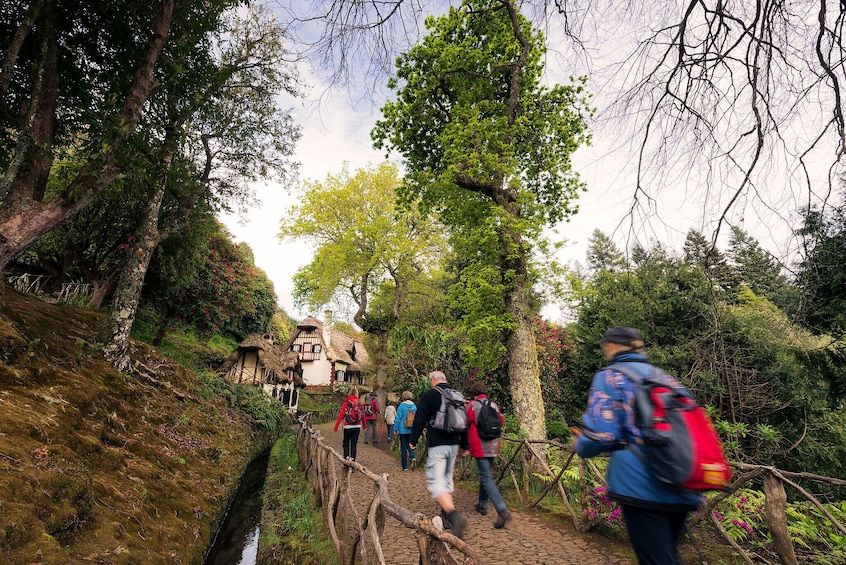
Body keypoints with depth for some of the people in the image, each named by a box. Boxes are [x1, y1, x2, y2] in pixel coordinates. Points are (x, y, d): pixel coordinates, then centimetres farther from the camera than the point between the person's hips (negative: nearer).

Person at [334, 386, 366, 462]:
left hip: (348, 426, -2)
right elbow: (363, 414, 3)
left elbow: (341, 415, -10)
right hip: (357, 426, 2)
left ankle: (346, 456, -1)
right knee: (354, 444, 10)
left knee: (346, 443, 15)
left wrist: (336, 426, -6)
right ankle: (352, 459, 9)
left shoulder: (346, 402, -7)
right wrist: (364, 426, 13)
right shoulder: (359, 402, 0)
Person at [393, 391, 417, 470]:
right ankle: (412, 457, -13)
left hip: (403, 430, -3)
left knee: (403, 447, 7)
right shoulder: (414, 406, 1)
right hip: (412, 430, 3)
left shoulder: (402, 406, -9)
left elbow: (398, 418, -9)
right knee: (410, 445, 15)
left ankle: (405, 467, 11)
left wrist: (395, 429, -1)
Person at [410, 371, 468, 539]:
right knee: (447, 479, 20)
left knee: (435, 482, -7)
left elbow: (420, 419, -8)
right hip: (454, 444, 7)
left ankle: (454, 515, -23)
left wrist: (413, 440, 5)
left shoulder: (429, 395, -7)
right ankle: (447, 512, 28)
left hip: (437, 445, -7)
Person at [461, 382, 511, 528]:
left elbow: (465, 427, -2)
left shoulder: (471, 406, -6)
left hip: (479, 447, -6)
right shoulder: (494, 405, 7)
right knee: (485, 474, 22)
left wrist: (464, 447, 9)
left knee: (486, 477, -6)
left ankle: (502, 510, -19)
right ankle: (482, 505, 33)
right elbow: (501, 422, 15)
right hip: (493, 447, 6)